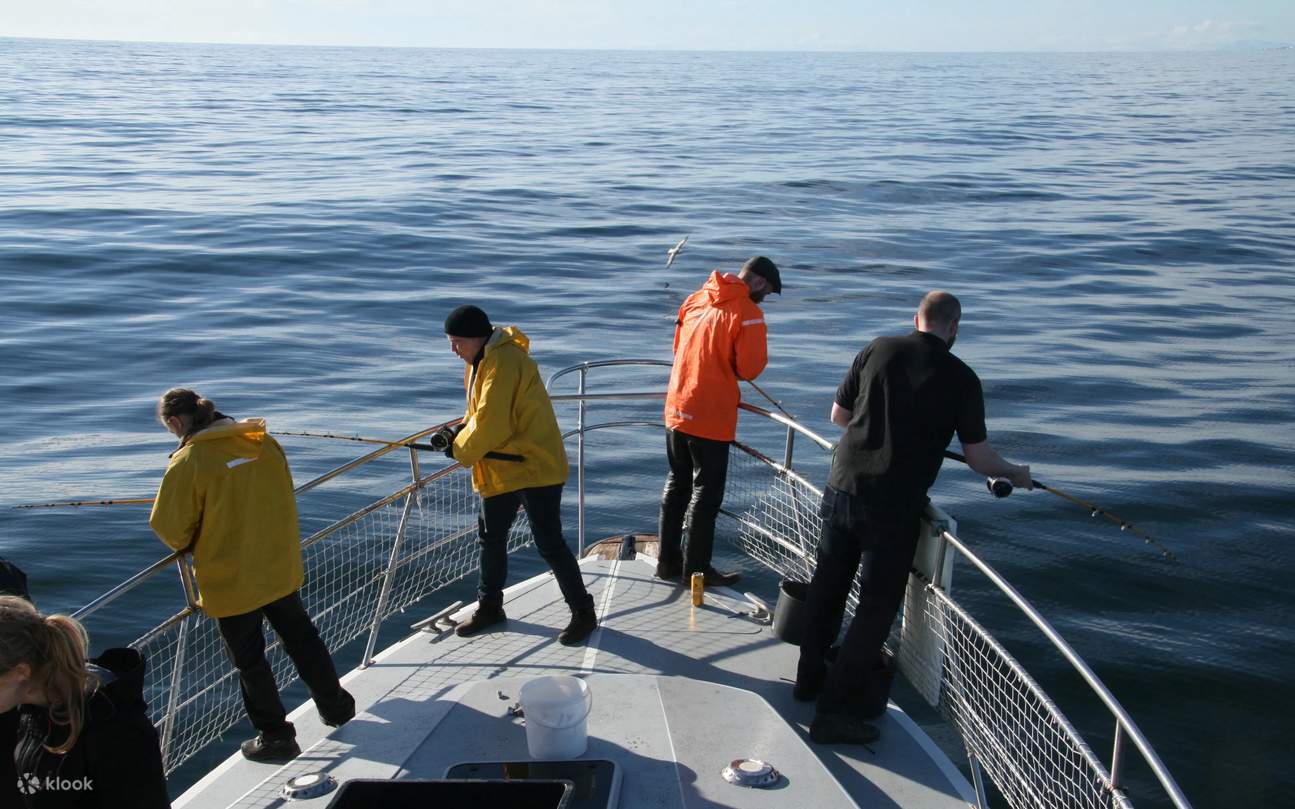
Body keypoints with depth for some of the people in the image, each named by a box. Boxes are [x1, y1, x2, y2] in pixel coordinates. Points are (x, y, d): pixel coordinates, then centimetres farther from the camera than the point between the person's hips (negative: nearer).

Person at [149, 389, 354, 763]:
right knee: (301, 636, 23)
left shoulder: (188, 461, -19)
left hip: (231, 580, -5)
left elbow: (169, 527, -13)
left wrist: (190, 545, 9)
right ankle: (335, 705, 36)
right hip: (281, 567, 6)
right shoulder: (264, 441, -3)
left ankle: (275, 736, 22)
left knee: (249, 660, 12)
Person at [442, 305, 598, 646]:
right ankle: (489, 607, 34)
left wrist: (459, 450, -9)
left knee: (549, 543, -5)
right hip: (501, 469, 10)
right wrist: (457, 434, 1)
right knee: (490, 539, 17)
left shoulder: (503, 363, -22)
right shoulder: (482, 361, 11)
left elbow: (490, 425, -24)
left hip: (534, 467, -10)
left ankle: (583, 612, 8)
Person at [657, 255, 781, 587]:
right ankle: (696, 569, 12)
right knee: (706, 493, 4)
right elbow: (750, 368, -16)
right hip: (711, 417, -7)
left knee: (676, 485, 17)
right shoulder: (747, 313, -14)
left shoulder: (694, 300, 8)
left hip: (677, 409, 7)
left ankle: (668, 560, 25)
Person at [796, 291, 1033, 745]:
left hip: (843, 487, 4)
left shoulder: (878, 350, 3)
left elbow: (838, 415, 11)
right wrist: (1016, 474, 19)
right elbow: (979, 459, -1)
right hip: (894, 507, -4)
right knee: (878, 605, 6)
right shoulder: (961, 378, -5)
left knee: (827, 587, 19)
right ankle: (837, 707, 7)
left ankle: (811, 677, 36)